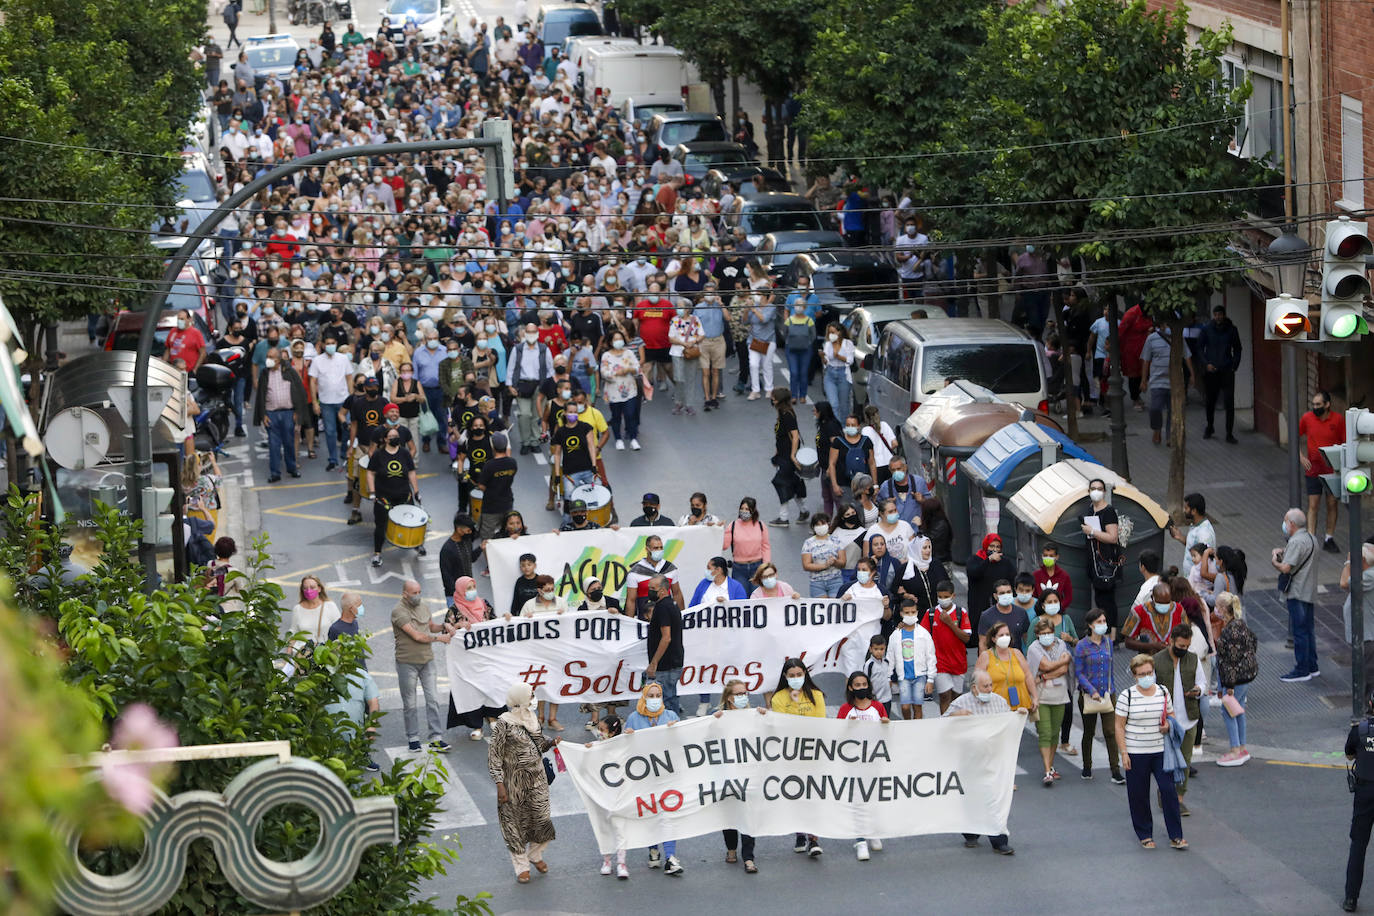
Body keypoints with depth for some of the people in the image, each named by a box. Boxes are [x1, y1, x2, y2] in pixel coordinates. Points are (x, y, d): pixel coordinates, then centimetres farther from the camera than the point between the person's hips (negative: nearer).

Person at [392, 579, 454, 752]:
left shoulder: (423, 607, 8)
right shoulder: (398, 611, -15)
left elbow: (431, 626, 25)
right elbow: (417, 636, -19)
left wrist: (444, 626, 4)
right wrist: (439, 638, -11)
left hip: (427, 660, 6)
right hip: (407, 663, -5)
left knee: (432, 699, 0)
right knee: (410, 703, 5)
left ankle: (435, 737, 2)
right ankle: (413, 738, 15)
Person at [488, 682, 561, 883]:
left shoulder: (532, 718, 6)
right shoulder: (504, 724, -15)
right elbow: (494, 756, -14)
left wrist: (550, 742, -1)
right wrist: (500, 785, -18)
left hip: (536, 777, 5)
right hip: (515, 781, -5)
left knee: (542, 817, 4)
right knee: (515, 821, 4)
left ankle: (535, 855, 30)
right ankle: (521, 865, 18)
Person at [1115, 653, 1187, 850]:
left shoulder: (1163, 692, 5)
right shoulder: (1127, 696, -6)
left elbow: (1171, 714, 18)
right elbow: (1119, 726, -4)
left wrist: (1168, 725, -6)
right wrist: (1124, 753, -9)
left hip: (1160, 752, 2)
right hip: (1136, 753, -2)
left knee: (1168, 790, -5)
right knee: (1139, 795, 5)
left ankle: (1175, 836, 2)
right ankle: (1145, 835, 20)